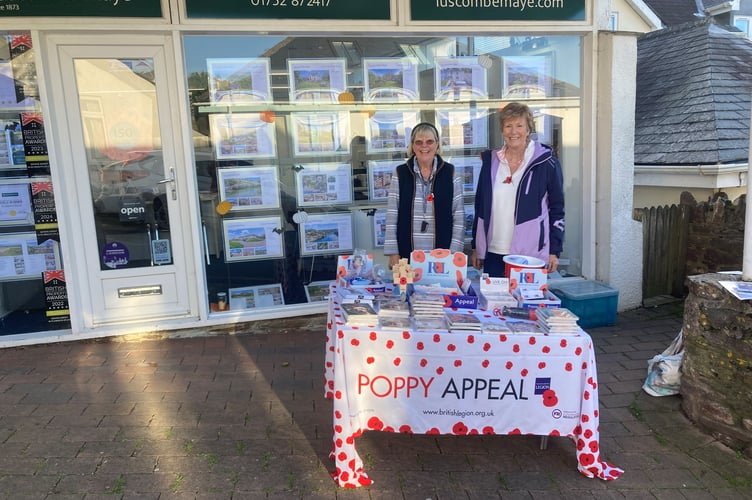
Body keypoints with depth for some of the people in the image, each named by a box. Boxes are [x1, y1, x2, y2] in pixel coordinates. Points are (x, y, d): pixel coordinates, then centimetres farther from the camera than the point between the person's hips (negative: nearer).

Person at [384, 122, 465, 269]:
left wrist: (454, 253, -6)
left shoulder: (450, 173, 2)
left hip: (443, 256, 0)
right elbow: (392, 216, 1)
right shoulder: (400, 173, 2)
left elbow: (459, 217, 1)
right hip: (407, 255, 0)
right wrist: (393, 253, -4)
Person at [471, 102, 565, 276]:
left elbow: (557, 210, 0)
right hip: (493, 254, 3)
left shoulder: (546, 163, -2)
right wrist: (476, 248, 12)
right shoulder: (490, 161, 8)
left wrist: (554, 251, -4)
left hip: (531, 255, -3)